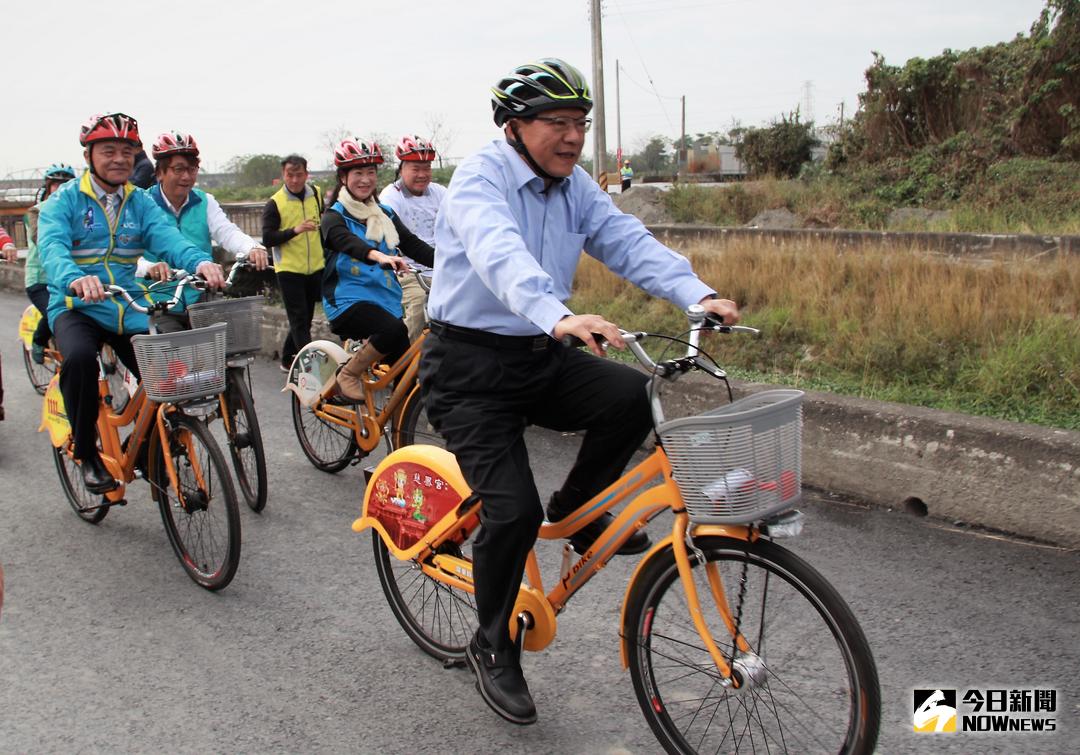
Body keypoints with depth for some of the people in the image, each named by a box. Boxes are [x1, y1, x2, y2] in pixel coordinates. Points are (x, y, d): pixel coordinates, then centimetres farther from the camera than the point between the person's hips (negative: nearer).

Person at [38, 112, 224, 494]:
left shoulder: (141, 202, 8)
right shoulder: (64, 200, -2)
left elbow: (167, 237, -11)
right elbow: (52, 247, -20)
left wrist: (201, 261, -35)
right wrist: (75, 278, -45)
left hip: (130, 309, 3)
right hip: (77, 307, -3)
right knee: (80, 358, -34)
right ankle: (86, 454, -11)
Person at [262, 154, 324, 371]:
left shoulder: (316, 195, 6)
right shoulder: (275, 203, -7)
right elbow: (267, 238, -14)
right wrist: (294, 230, -25)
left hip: (315, 268, 5)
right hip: (289, 270, -5)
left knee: (304, 319, 14)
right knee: (300, 320, -6)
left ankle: (288, 360, 28)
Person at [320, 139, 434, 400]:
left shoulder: (386, 215, 15)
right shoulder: (335, 217, -2)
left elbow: (413, 244, 3)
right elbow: (347, 241, -24)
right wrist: (379, 256, -46)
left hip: (385, 298, 6)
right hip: (348, 299, -6)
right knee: (394, 329, -33)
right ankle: (348, 375, -12)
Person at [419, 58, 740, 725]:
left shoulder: (577, 187, 6)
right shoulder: (480, 180, -15)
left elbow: (630, 242, -7)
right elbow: (501, 256, -35)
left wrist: (700, 295, -25)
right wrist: (560, 318, -54)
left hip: (541, 358, 6)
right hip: (469, 365, -6)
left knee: (634, 396, -21)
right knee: (514, 509, -16)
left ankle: (577, 514, 7)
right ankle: (493, 649, 10)